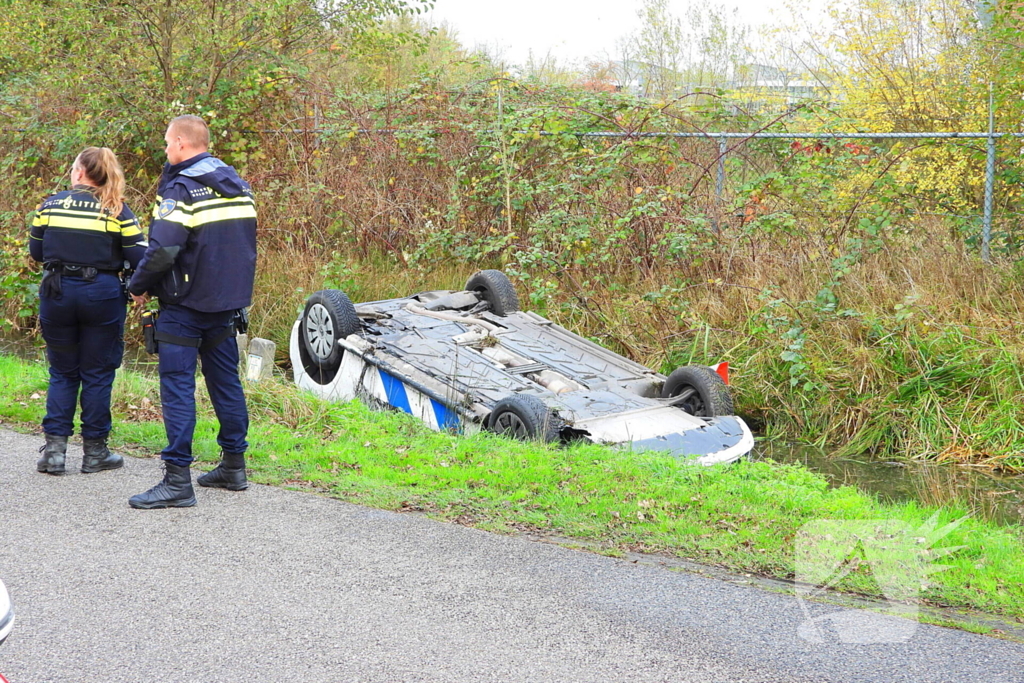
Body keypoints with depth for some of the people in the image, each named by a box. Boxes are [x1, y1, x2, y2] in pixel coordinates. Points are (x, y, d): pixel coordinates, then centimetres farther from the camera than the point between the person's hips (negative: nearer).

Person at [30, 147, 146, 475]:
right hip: (101, 294, -2)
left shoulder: (50, 205, 1)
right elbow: (138, 257, -8)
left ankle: (54, 448, 7)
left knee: (62, 372, 13)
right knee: (97, 374, 8)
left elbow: (36, 251, 8)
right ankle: (94, 451, 13)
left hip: (57, 292, 2)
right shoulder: (117, 211, -4)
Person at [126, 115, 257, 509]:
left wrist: (138, 286, -7)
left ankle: (177, 480, -6)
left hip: (186, 304, -8)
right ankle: (233, 467, 23)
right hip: (228, 300, 8)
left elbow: (162, 251, -23)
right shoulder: (238, 185, 10)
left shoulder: (181, 189, -15)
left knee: (177, 385, -5)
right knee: (225, 380, 15)